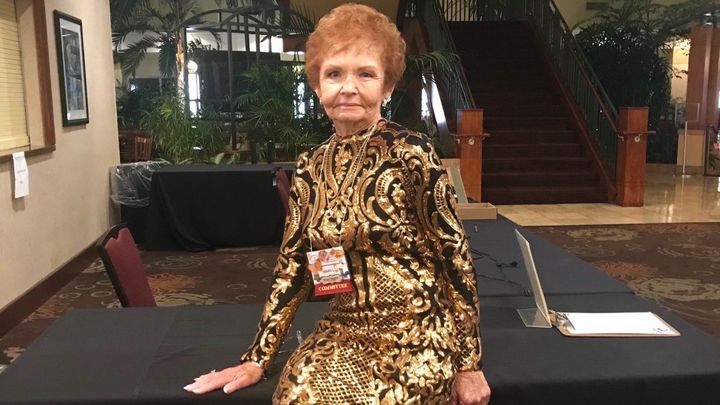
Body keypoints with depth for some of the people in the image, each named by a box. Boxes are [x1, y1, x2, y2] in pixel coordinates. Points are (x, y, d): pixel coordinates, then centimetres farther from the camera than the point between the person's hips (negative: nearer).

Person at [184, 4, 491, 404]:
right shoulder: (310, 167, 3)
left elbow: (455, 256, -9)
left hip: (415, 338, -4)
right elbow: (293, 265, 7)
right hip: (343, 333, 4)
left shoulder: (411, 153, -13)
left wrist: (469, 363, -6)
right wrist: (257, 358, 5)